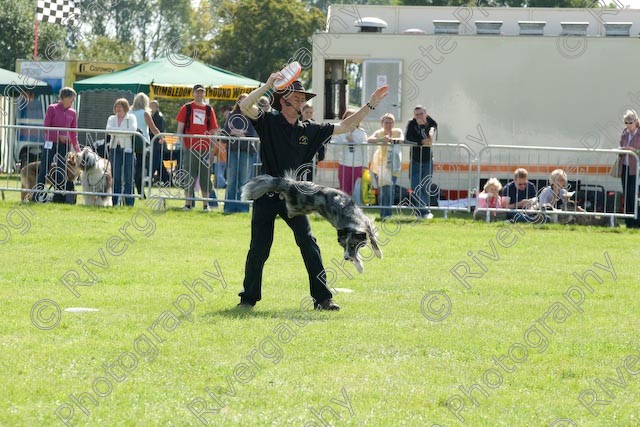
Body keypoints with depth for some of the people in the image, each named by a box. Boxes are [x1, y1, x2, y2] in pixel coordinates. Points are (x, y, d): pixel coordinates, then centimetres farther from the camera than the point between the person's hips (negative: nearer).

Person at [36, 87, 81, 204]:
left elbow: (73, 133, 15)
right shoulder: (52, 109, -2)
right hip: (51, 144, -4)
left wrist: (76, 147, 8)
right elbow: (46, 127, -5)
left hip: (64, 145, 4)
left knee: (61, 172, 1)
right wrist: (59, 135, -14)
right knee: (44, 171, -5)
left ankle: (58, 197, 4)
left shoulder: (72, 113, 9)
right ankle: (37, 195, -3)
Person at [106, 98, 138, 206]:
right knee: (115, 176, 1)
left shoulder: (131, 118, 7)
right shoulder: (111, 118, 16)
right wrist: (124, 131, -10)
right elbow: (108, 130, -2)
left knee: (128, 177, -5)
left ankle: (129, 202, -4)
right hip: (115, 148, 3)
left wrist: (116, 131, -7)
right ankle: (115, 201, 4)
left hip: (127, 149, -3)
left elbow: (132, 130, -10)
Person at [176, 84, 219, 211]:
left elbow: (213, 129, 14)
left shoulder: (209, 109, 10)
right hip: (189, 147, -2)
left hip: (204, 148, 2)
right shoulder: (186, 108, 5)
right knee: (189, 176, 0)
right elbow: (180, 127, 3)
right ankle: (188, 203, 4)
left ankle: (206, 204, 8)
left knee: (205, 176, 3)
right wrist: (182, 143, -5)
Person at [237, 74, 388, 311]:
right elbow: (245, 106, -20)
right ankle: (249, 298, 13)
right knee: (258, 249, -1)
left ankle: (322, 298, -4)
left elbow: (345, 126, 13)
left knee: (308, 244, -8)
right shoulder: (268, 122, -3)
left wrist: (370, 104, 8)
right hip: (266, 195, -3)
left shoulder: (309, 130, 8)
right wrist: (268, 85, -24)